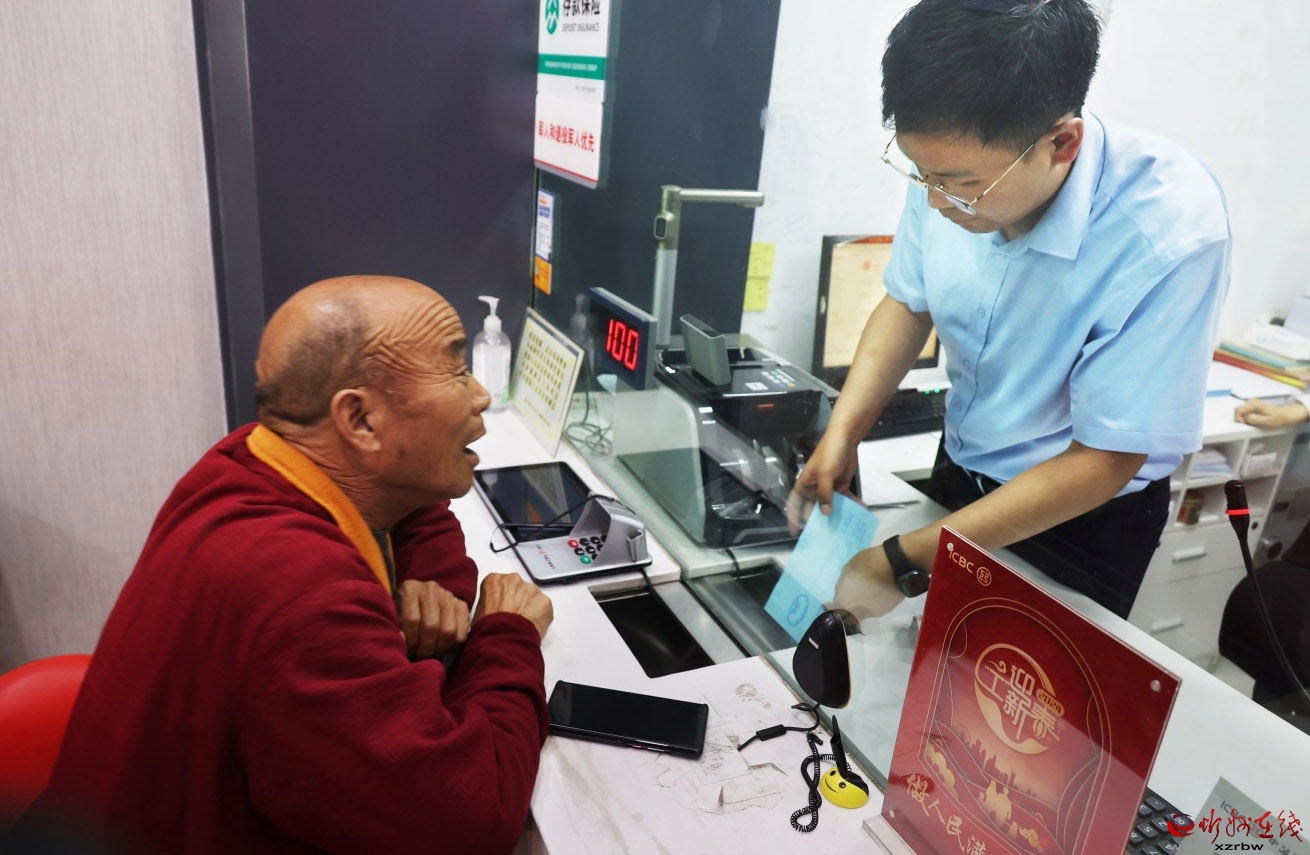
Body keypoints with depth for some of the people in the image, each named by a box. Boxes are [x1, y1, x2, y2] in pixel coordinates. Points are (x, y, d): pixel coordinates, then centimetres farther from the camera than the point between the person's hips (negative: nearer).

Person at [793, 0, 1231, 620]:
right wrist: (841, 434, -15)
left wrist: (902, 565, -29)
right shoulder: (955, 162, -19)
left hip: (1084, 518, -4)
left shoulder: (1169, 237, -32)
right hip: (959, 470, 5)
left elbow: (1101, 461, -26)